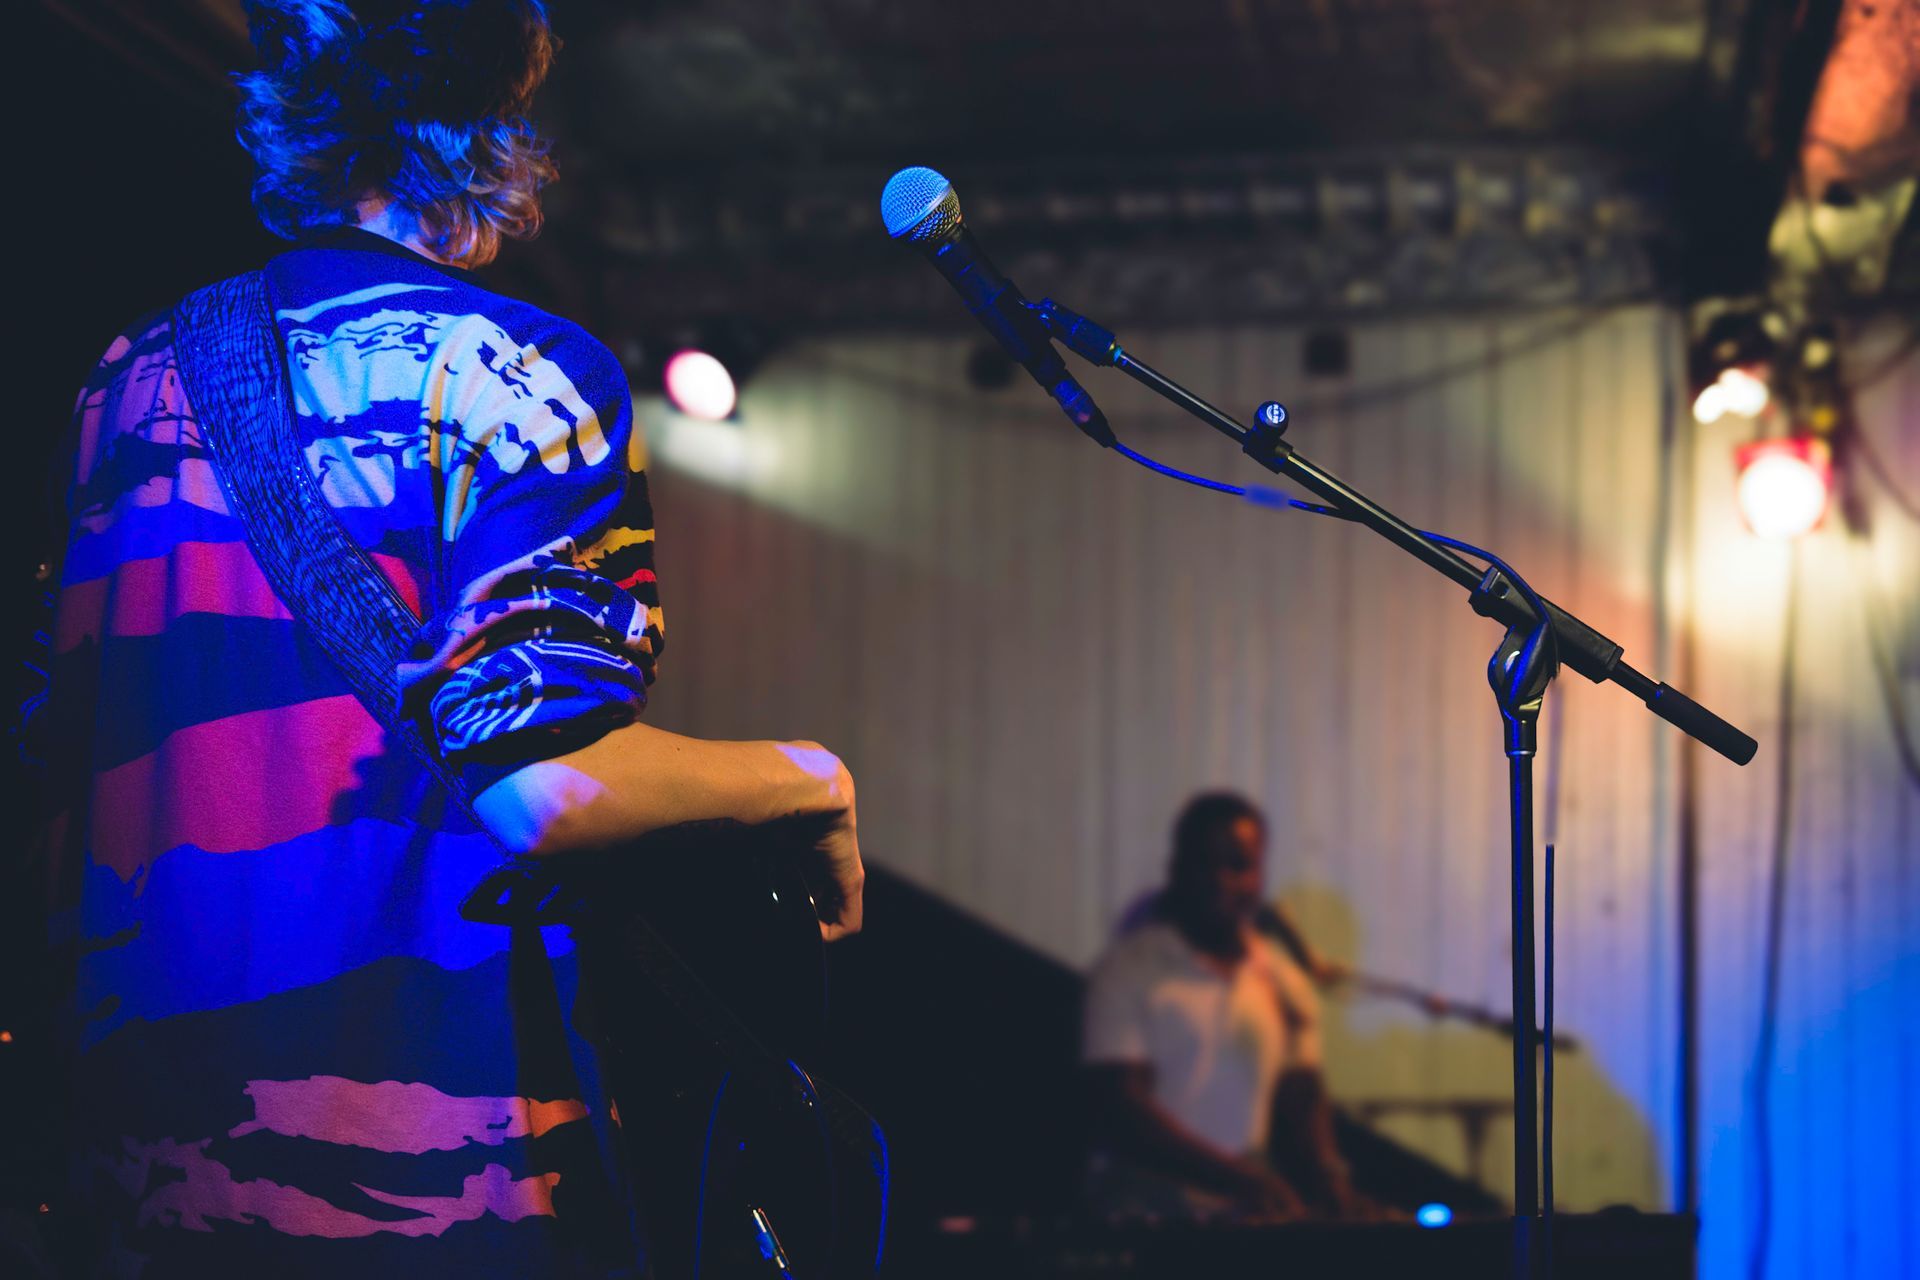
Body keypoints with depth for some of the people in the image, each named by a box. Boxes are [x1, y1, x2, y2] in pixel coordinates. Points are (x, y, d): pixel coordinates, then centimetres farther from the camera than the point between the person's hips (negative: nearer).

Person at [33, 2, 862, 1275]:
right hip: (432, 1174, -6)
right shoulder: (512, 371, -9)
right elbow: (541, 782, -20)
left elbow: (60, 743, 17)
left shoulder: (130, 378, 11)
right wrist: (810, 779, -4)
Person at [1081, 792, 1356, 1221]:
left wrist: (1330, 1180, -6)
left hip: (1249, 1213, 6)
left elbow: (1301, 1105, 16)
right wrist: (1239, 1178, -21)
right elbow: (1121, 1112, -11)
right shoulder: (1128, 971, -3)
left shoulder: (1286, 984, 14)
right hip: (1146, 1204, -5)